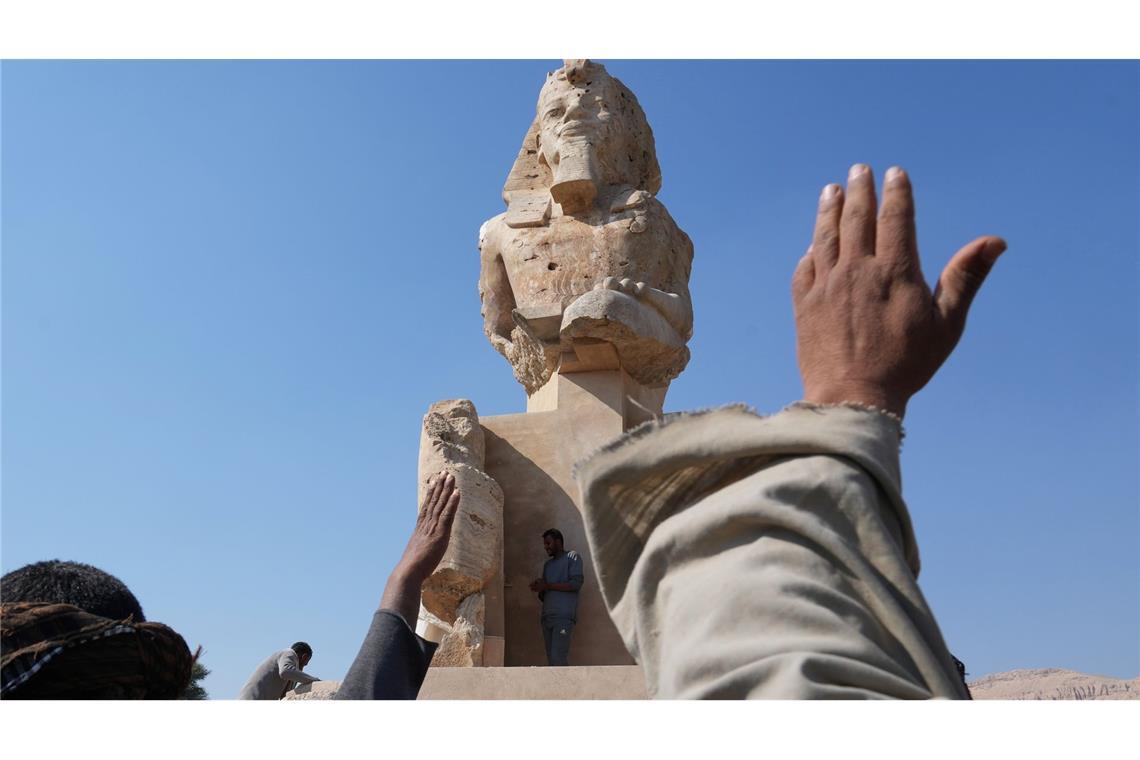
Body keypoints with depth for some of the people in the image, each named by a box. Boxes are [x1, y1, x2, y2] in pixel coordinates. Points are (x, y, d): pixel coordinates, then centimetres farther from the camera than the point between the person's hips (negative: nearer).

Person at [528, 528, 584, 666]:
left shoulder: (572, 557, 4)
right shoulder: (547, 565, 23)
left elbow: (576, 584, -10)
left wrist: (547, 585, -9)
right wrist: (539, 589, 0)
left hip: (564, 616, -7)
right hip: (547, 617, 7)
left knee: (558, 658, -16)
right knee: (552, 659, 3)